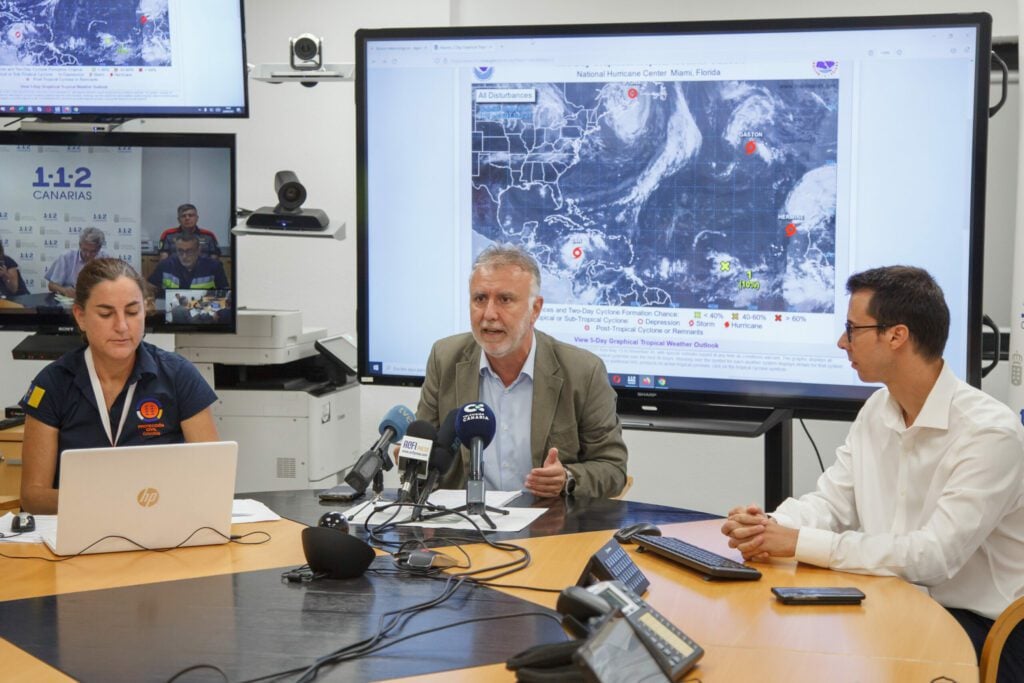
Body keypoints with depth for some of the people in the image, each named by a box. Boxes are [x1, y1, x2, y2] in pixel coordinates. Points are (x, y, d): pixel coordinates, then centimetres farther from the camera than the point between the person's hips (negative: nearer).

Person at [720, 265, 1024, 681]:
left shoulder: (989, 431, -20)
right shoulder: (876, 411, 7)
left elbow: (933, 556, -26)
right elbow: (830, 502, 6)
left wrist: (799, 543, -26)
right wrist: (769, 527, -18)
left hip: (976, 629, -7)